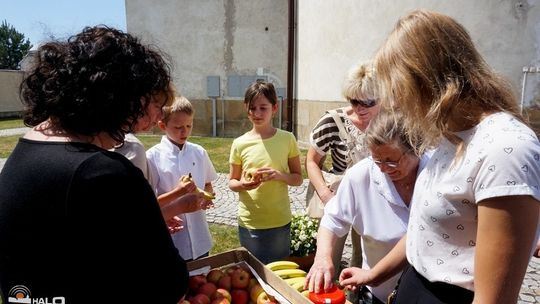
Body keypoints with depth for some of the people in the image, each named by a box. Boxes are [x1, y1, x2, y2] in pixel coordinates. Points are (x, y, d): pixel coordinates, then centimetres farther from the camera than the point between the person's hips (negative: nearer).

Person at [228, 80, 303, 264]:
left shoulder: (287, 139, -6)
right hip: (249, 223, 0)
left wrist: (279, 175, -19)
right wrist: (242, 184, -18)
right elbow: (231, 182, 4)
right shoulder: (240, 143, -5)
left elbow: (298, 179, 1)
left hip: (280, 222, 0)